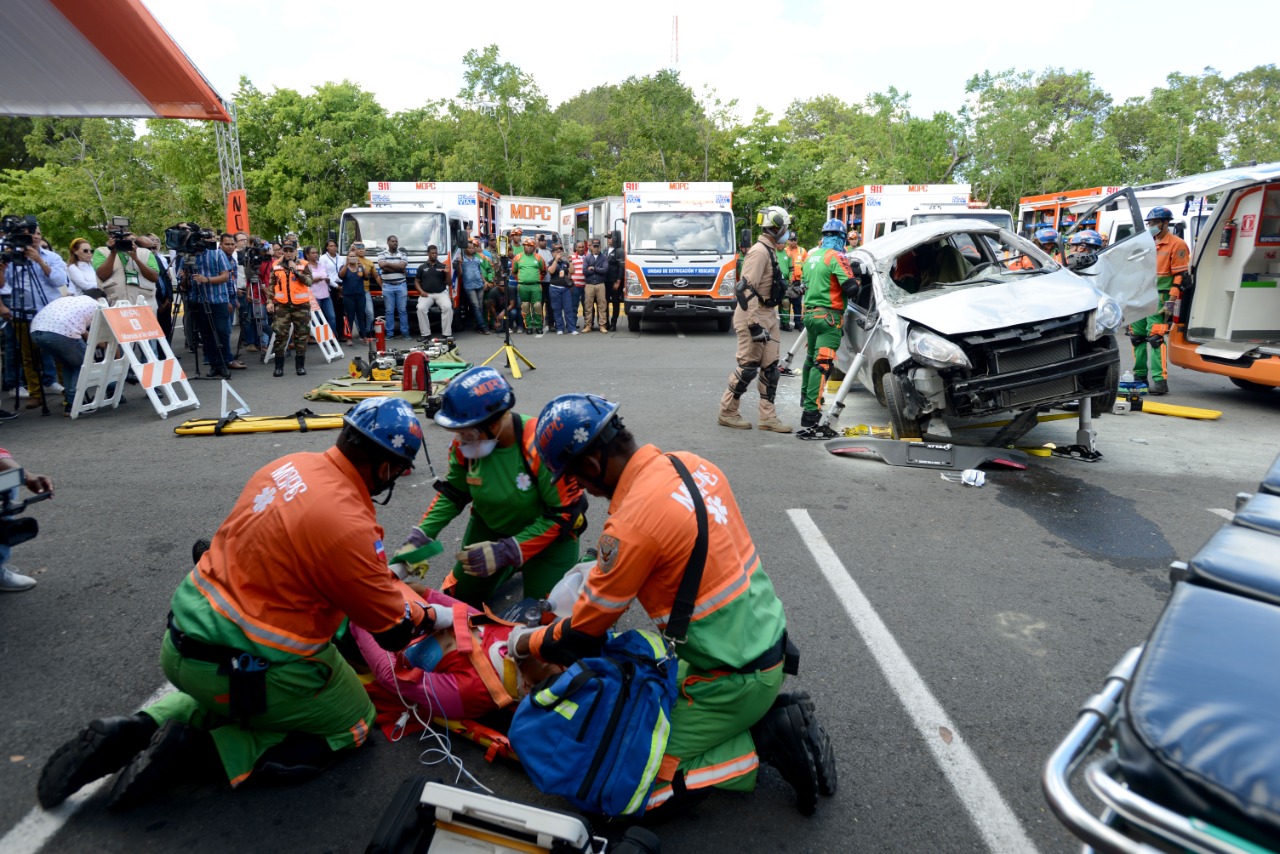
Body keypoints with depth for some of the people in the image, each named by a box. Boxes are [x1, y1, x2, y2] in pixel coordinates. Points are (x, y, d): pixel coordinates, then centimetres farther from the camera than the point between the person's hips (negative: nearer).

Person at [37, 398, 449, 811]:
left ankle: (139, 730, 14)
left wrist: (383, 573, 21)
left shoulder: (288, 465, -3)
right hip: (244, 671, -8)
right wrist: (434, 617, 7)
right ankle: (195, 749, 0)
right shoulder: (351, 525, -27)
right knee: (353, 722, 12)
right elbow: (394, 632, -15)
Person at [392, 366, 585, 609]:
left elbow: (563, 514, -28)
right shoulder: (466, 443, -18)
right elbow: (452, 494, -1)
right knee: (460, 598, 10)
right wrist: (419, 538, -14)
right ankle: (511, 568, 35)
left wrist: (506, 552, -32)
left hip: (548, 532, -5)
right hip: (491, 527, 5)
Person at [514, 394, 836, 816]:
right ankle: (773, 714, 14)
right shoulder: (693, 464, -3)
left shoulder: (631, 524, -26)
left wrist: (526, 642, 7)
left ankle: (765, 743, 0)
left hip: (733, 678, -8)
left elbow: (584, 635, -12)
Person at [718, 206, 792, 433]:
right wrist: (755, 324, -27)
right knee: (748, 366, -4)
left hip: (767, 315, 10)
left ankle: (768, 416, 13)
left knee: (769, 367, 8)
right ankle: (727, 412, 9)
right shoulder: (759, 252, -16)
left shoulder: (769, 250, 14)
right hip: (754, 315, -10)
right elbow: (746, 288, -24)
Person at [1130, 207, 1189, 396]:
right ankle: (1140, 376, 19)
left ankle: (1159, 381, -14)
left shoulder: (1176, 244, -4)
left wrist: (1171, 301, -16)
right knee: (1137, 336, 9)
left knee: (1155, 338, -14)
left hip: (1158, 298, -8)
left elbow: (1180, 275, -9)